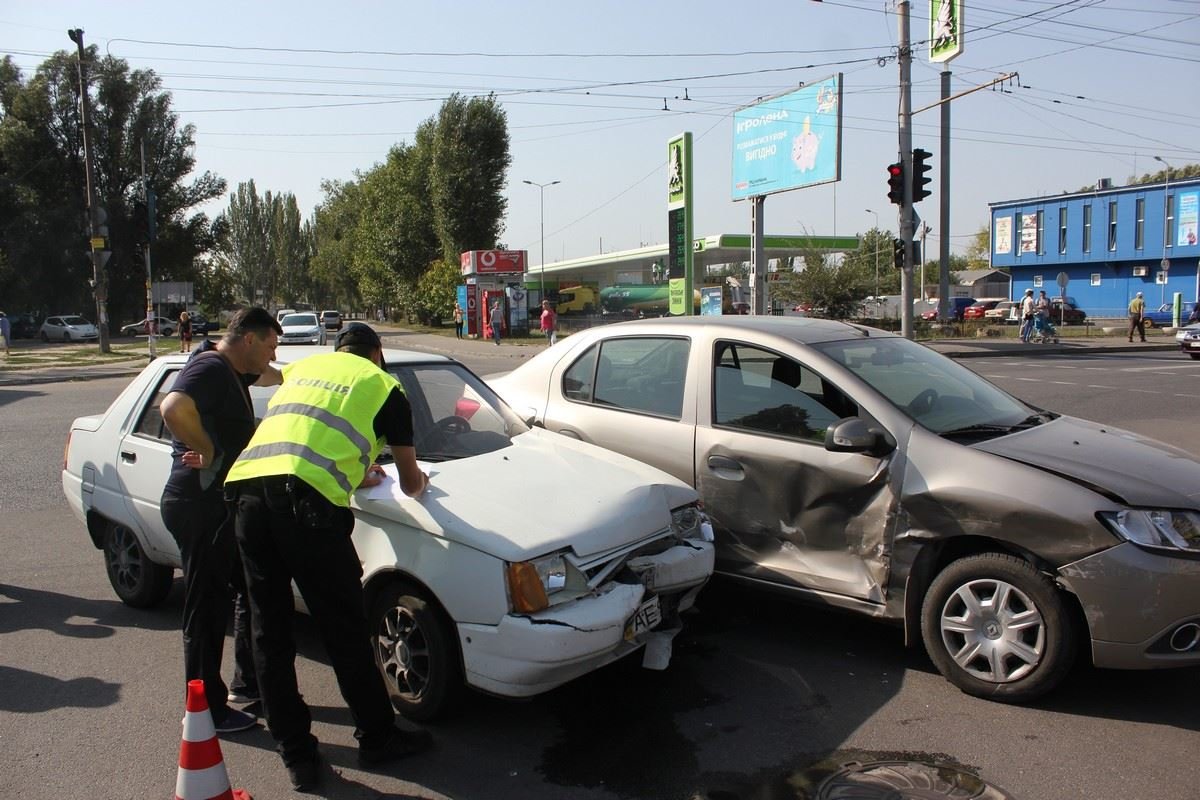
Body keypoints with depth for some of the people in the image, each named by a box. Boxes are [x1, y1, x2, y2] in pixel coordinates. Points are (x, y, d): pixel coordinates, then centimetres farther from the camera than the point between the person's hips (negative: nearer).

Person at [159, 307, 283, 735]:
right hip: (200, 506, -10)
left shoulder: (231, 371, 14)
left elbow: (274, 376, 36)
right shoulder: (209, 369, -18)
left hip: (223, 505, 11)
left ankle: (249, 684, 31)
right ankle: (208, 709, 13)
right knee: (208, 608, 0)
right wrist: (209, 451, -26)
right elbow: (173, 409, -38)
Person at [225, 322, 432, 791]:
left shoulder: (303, 367, 30)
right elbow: (411, 483, 22)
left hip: (245, 488, 6)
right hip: (303, 499, -5)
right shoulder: (383, 385, 15)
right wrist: (418, 484, 45)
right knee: (345, 631, 8)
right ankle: (377, 738, 24)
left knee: (270, 634, 14)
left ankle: (297, 756, 24)